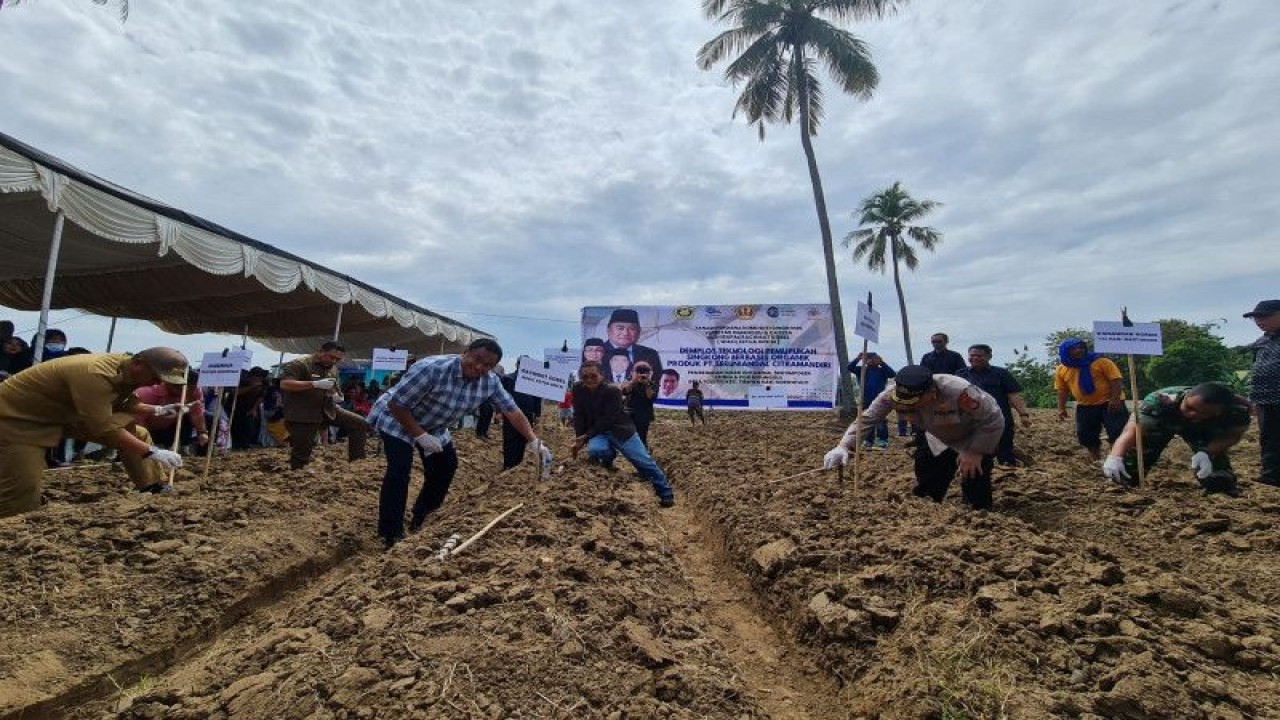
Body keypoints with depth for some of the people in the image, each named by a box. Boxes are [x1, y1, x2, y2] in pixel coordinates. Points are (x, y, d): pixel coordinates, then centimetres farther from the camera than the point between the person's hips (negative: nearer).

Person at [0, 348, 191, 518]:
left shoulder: (126, 369, -8)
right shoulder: (94, 375, -38)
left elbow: (120, 404, 11)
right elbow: (103, 427, -35)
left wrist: (157, 410, -3)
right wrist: (151, 451, -32)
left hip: (66, 411, 8)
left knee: (138, 435, -1)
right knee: (22, 496, -11)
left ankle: (155, 489, 6)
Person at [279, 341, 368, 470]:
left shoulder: (333, 368, 12)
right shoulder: (298, 364, -12)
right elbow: (284, 384, -24)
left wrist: (334, 395, -1)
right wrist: (315, 384, -31)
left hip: (327, 410, 7)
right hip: (302, 414, -6)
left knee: (359, 423, -5)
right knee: (302, 450, -2)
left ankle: (356, 460, -1)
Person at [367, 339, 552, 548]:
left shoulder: (490, 382, -18)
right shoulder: (432, 368, -36)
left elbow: (512, 410, -14)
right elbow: (396, 403, -29)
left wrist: (535, 442, -24)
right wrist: (420, 436, -30)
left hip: (434, 427, 7)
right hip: (397, 419, -7)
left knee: (447, 466, 7)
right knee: (400, 470, -20)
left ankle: (420, 520, 29)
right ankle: (391, 535, -7)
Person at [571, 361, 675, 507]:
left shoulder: (612, 390, -21)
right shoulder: (578, 390, -7)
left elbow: (607, 420, -22)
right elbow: (579, 416, -1)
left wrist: (586, 437, -25)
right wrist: (579, 438, -11)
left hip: (619, 430, -2)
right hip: (596, 433, 3)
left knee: (643, 461, -6)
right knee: (594, 451, -32)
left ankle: (666, 494, 10)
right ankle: (609, 455, 6)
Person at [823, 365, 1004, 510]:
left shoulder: (959, 392, -44)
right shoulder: (892, 393, -31)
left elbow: (995, 421, -30)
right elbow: (867, 418, -27)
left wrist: (974, 452, -27)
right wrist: (843, 446, -41)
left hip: (978, 439, -4)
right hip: (939, 442, 5)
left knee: (977, 499, -10)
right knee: (925, 493, 9)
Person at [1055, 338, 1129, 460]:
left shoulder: (1101, 361, -9)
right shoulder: (1061, 370, 3)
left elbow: (1116, 380, -12)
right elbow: (1062, 390, 9)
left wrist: (1115, 399, -22)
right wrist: (1061, 408, 2)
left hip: (1109, 403, -4)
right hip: (1085, 407, 4)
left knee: (1118, 432, -8)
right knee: (1085, 436, 8)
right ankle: (1096, 460, 23)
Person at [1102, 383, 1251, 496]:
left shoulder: (1238, 409, -36)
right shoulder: (1161, 400, -46)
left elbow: (1233, 435, -17)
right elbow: (1132, 431, -54)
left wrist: (1207, 453, -39)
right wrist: (1114, 457, -75)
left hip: (1203, 430, 2)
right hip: (1161, 424, -2)